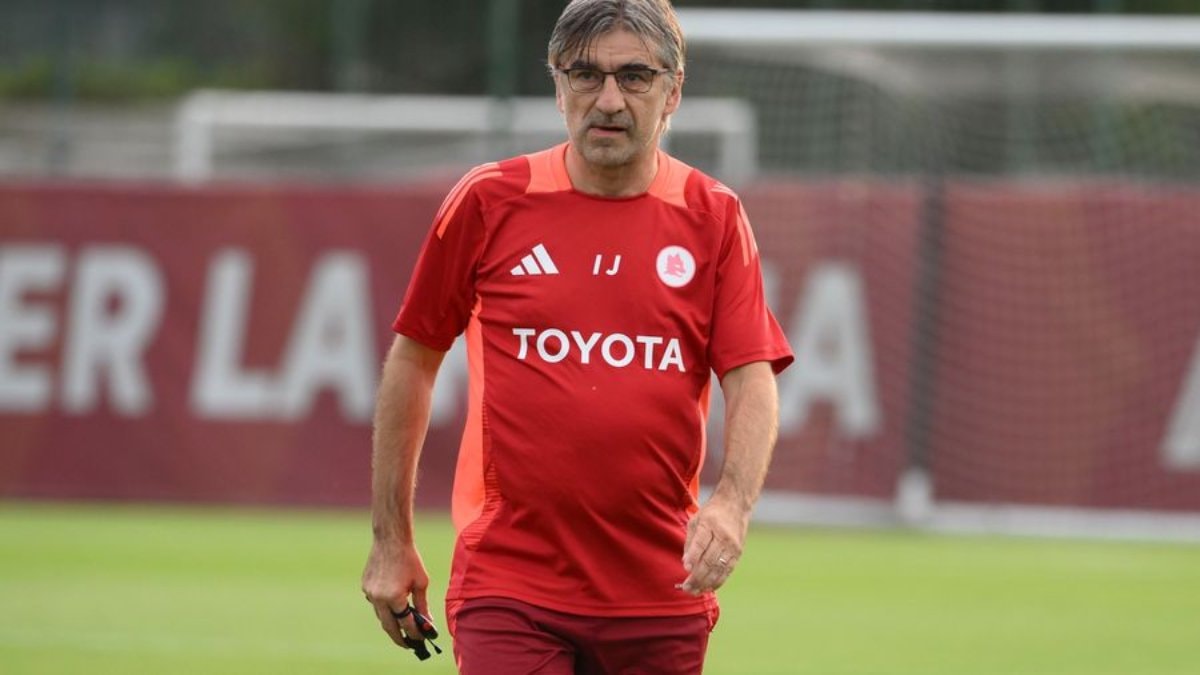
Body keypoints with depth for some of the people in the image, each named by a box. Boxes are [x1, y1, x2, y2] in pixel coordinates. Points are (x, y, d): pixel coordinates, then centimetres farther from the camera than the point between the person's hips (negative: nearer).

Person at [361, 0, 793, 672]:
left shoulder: (713, 218, 3)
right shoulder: (488, 202, 0)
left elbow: (753, 383, -3)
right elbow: (412, 359, 9)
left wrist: (731, 503, -23)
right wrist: (392, 540, 9)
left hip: (659, 593, 2)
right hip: (508, 586, -2)